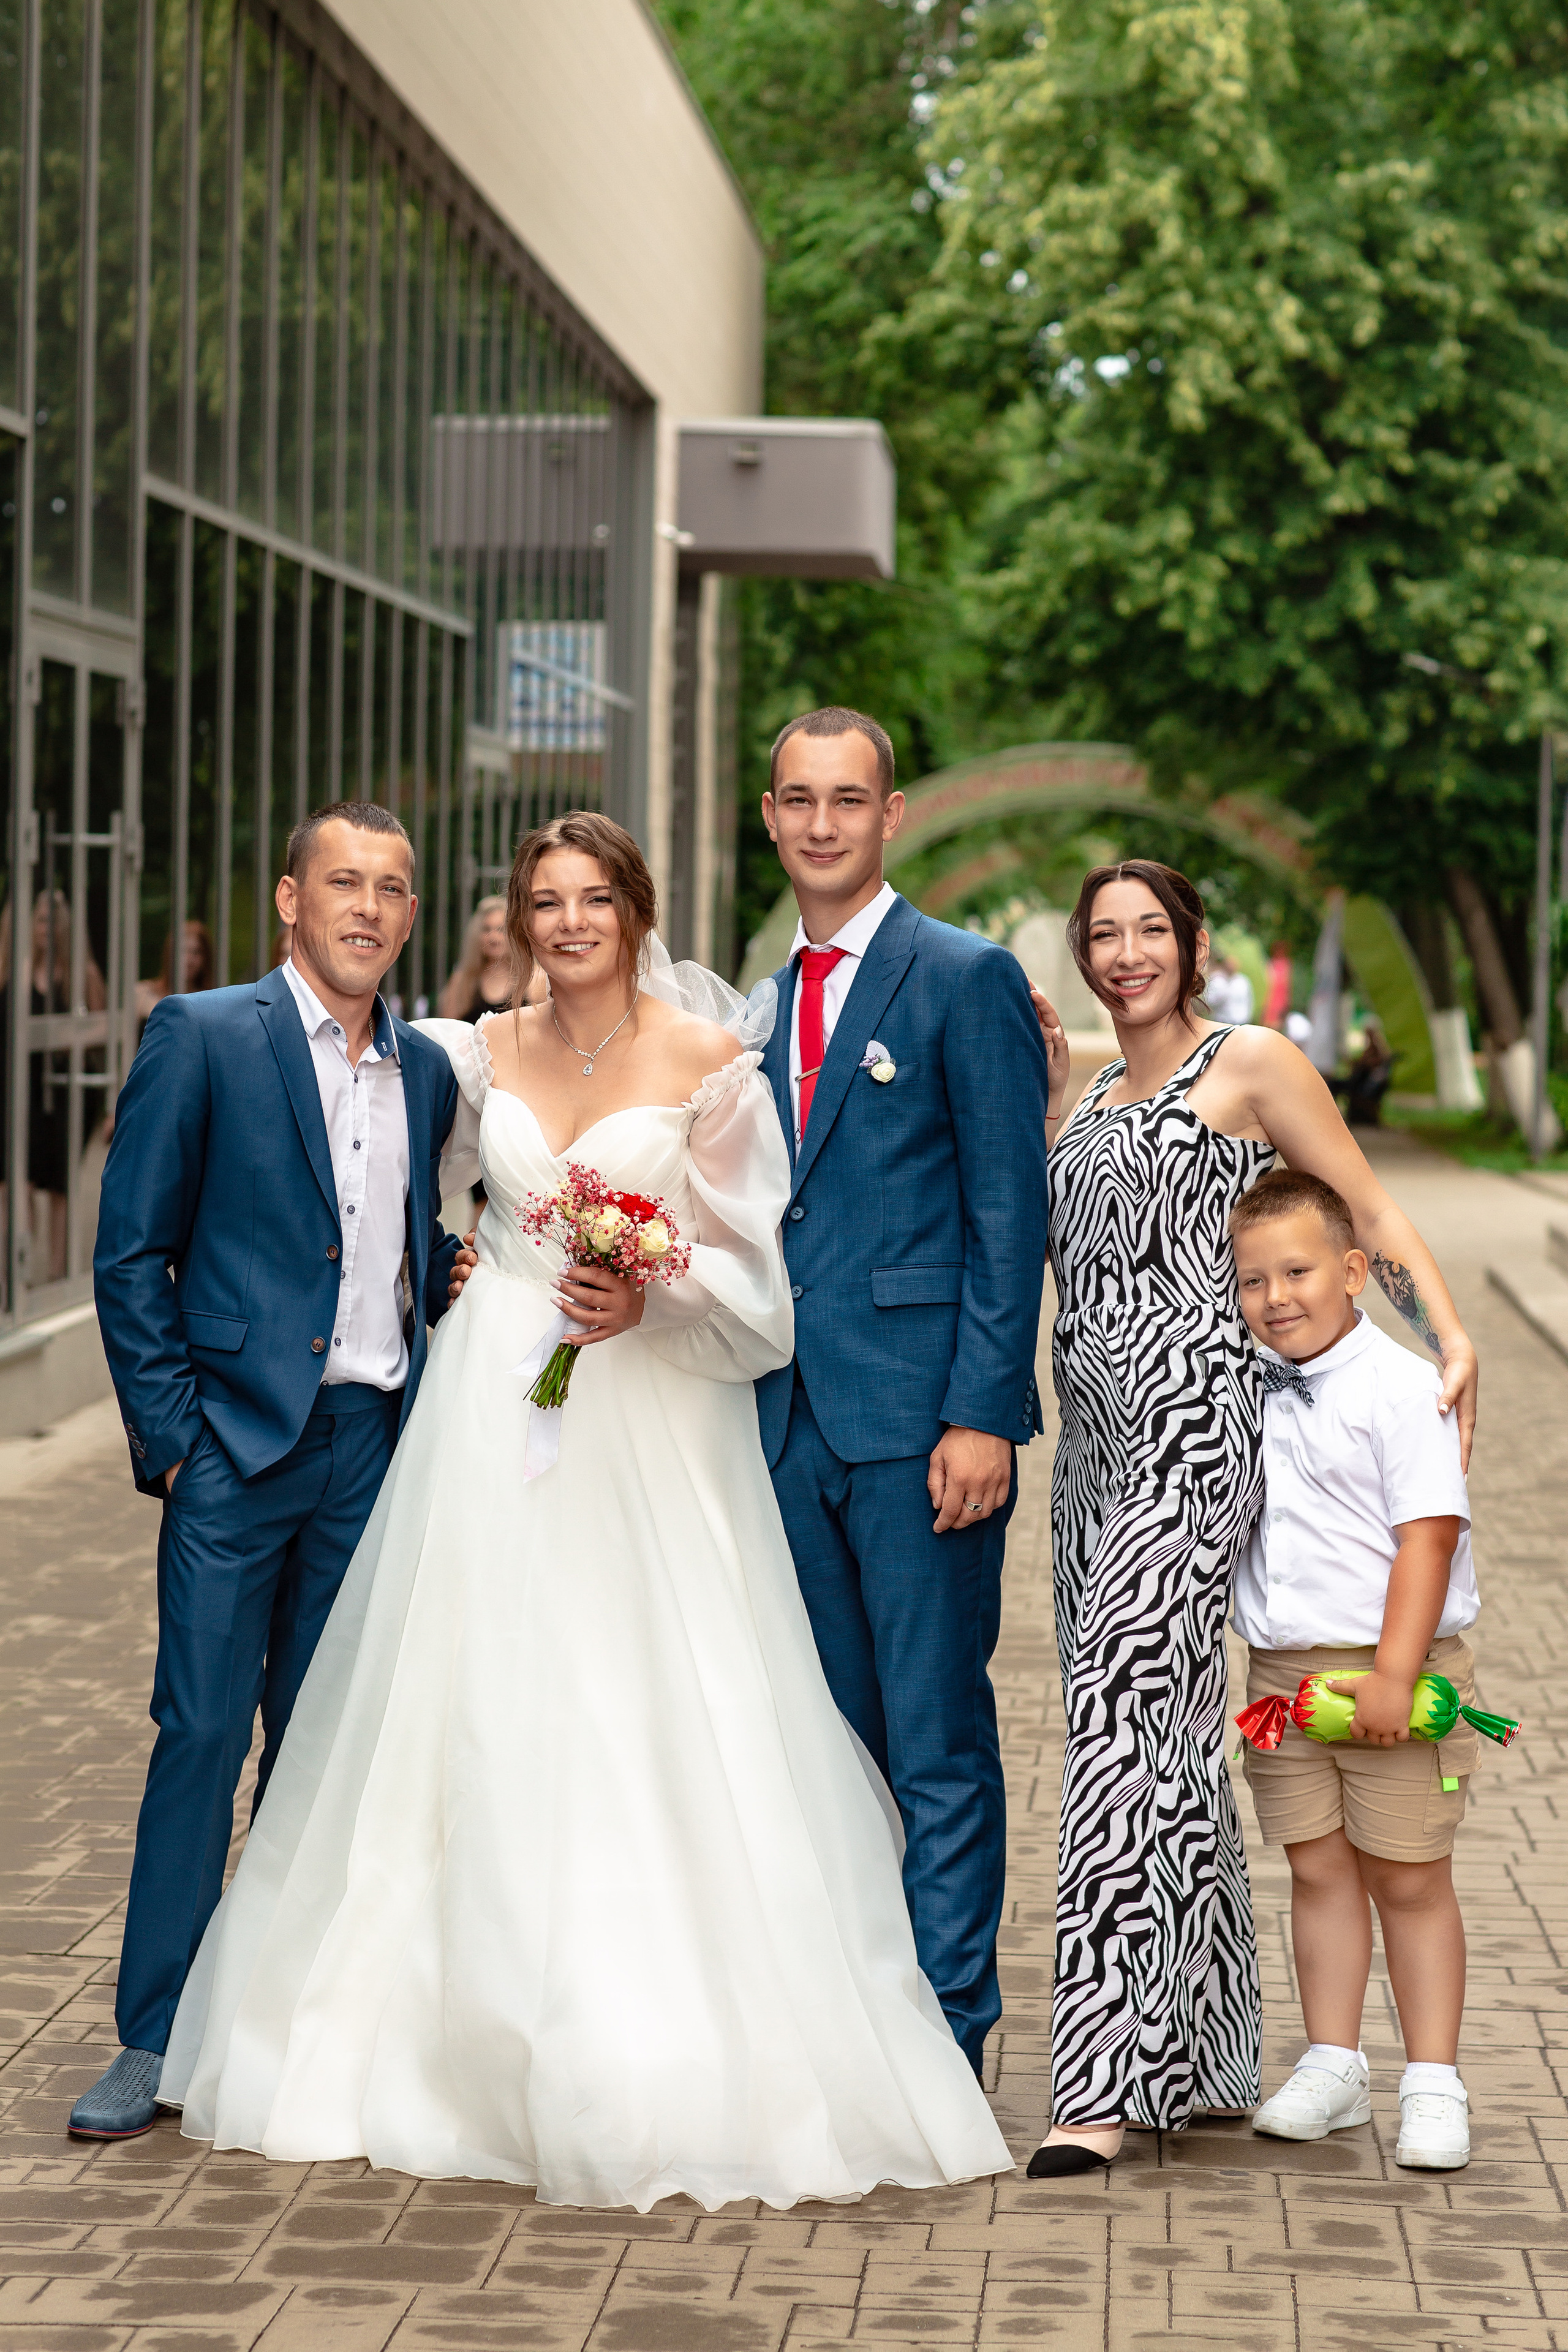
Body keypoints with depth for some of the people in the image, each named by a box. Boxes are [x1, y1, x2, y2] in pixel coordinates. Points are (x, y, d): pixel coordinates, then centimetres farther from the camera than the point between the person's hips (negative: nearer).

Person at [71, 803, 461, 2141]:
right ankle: (156, 2043, 2)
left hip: (377, 1448, 5)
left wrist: (459, 1278, 2)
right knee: (202, 1734, -5)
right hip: (239, 1442, -4)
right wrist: (169, 1436, -8)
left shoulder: (428, 1074, 13)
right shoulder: (202, 1038, -2)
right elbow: (131, 1256, -3)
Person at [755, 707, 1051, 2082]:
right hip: (797, 1422, 7)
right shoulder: (781, 997, 16)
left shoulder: (968, 978, -5)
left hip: (917, 1417, -7)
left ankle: (950, 2037, 5)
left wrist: (985, 1415, -16)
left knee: (939, 1746, -2)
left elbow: (1011, 1217, -10)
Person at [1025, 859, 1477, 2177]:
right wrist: (1039, 1088, 10)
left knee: (1123, 1720, -15)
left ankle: (1105, 2083, -16)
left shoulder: (1252, 1065, 0)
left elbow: (1372, 1215, -3)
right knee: (1170, 1737, 10)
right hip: (1096, 1439, 7)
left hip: (1194, 1428, -7)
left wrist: (1452, 1342, -16)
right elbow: (1046, 1237, 16)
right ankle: (1200, 2057, 19)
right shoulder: (1094, 1098, 21)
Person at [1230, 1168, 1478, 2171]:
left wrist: (1393, 1674, -21)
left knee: (1408, 1878, 2)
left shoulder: (1400, 1387, -12)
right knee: (1319, 1869, 10)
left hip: (1391, 1672, -5)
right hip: (1282, 1673, 5)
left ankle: (1434, 2083, 9)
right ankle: (1334, 2065, 20)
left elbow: (1429, 1533, -16)